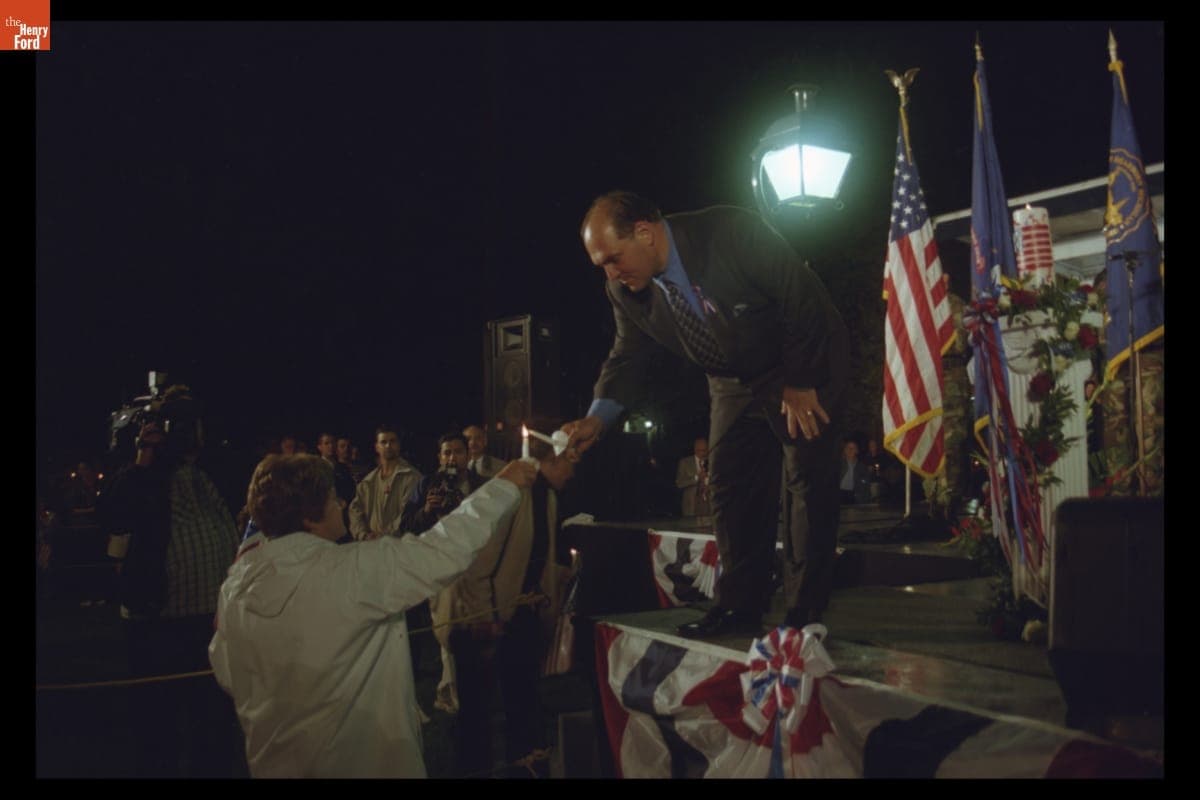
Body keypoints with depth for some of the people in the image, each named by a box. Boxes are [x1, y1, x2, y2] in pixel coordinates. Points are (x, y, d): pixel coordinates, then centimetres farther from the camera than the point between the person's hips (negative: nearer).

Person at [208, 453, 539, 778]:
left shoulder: (236, 583, -7)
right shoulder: (356, 570, -23)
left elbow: (226, 673, 3)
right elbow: (447, 547, -21)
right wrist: (505, 485, -10)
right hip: (362, 757, -6)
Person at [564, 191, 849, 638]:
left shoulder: (733, 233, -30)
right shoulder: (625, 289, -12)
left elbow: (803, 299, -25)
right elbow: (629, 358, -4)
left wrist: (800, 383, -20)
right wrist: (598, 417, -22)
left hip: (806, 367, -6)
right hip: (733, 382, 6)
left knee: (809, 480, -5)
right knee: (730, 486, 3)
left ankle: (806, 612, 2)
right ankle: (741, 608, 11)